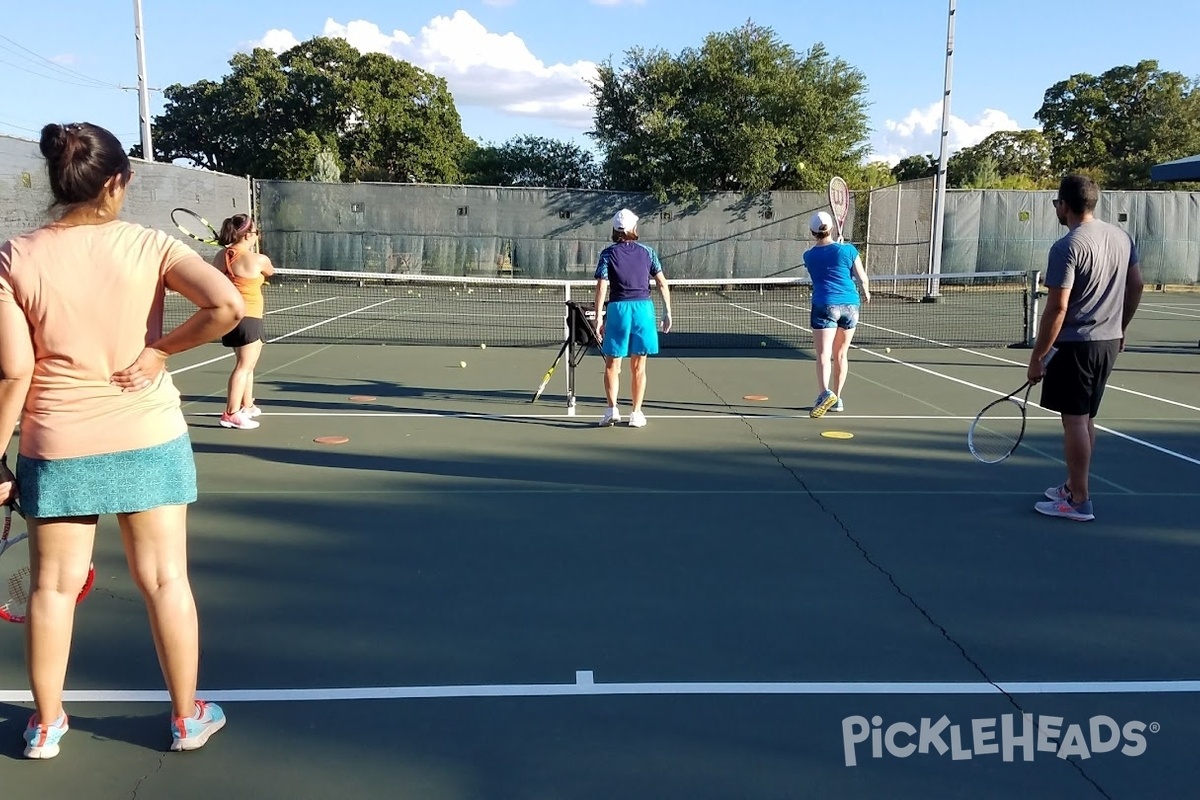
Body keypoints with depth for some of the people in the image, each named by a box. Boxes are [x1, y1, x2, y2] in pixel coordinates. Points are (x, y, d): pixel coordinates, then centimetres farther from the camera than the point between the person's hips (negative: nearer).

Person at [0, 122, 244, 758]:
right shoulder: (148, 244, -7)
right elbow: (227, 306, -21)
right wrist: (161, 349, -9)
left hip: (57, 446, 1)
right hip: (147, 441, -1)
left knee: (53, 585, 14)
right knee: (166, 580, 9)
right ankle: (187, 718, 23)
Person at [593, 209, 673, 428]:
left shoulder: (608, 253, 2)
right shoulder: (647, 252, 8)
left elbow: (602, 287, -6)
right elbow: (662, 283, 5)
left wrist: (599, 317, -4)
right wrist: (667, 312, 10)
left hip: (618, 308, -2)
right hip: (643, 307, 2)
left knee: (612, 365, 8)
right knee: (639, 367, 8)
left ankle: (612, 409, -4)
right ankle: (636, 414, 10)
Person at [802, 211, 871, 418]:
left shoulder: (809, 256, 2)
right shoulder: (847, 249, -1)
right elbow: (863, 278, 5)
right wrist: (866, 292, 24)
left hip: (825, 306, -2)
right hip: (850, 305, 2)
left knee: (823, 354, -10)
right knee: (841, 354, 14)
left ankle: (825, 393, -33)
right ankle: (837, 399, 20)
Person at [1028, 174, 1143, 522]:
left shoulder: (1067, 247, -17)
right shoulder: (1122, 237, 7)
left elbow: (1057, 309, -20)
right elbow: (1136, 287, 15)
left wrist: (1036, 357, -14)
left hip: (1078, 345, -8)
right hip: (1109, 342, 8)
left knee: (1075, 420, -1)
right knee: (1085, 418, 17)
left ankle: (1078, 502, 4)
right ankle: (1073, 486, 28)